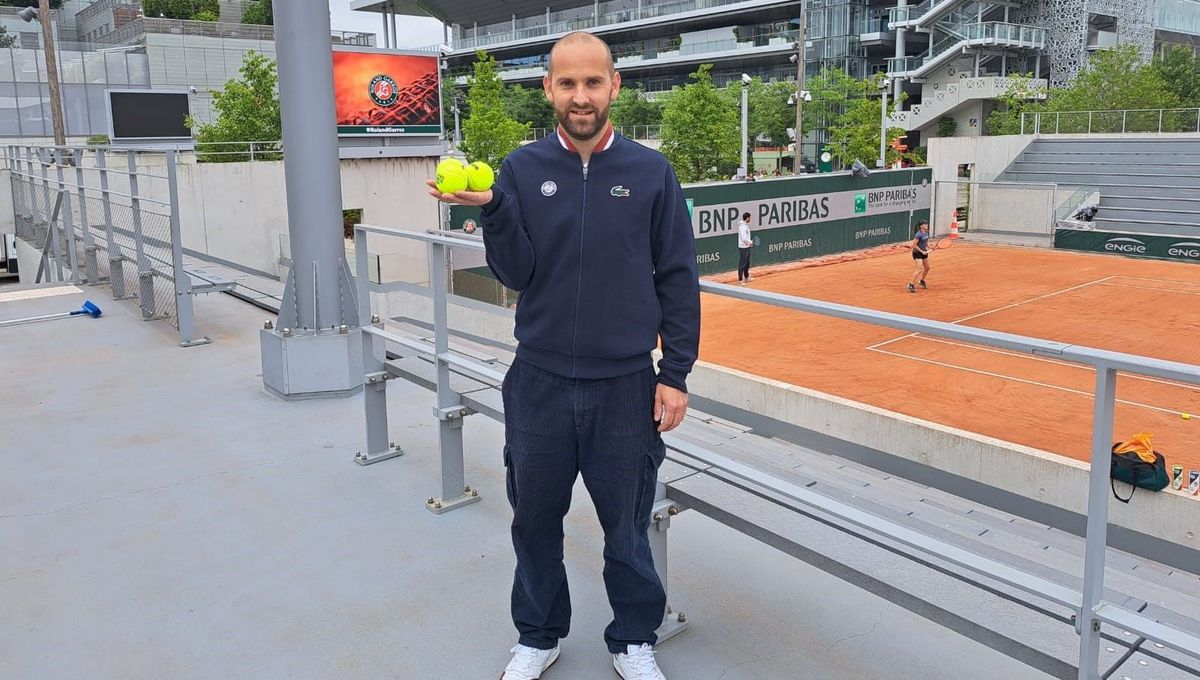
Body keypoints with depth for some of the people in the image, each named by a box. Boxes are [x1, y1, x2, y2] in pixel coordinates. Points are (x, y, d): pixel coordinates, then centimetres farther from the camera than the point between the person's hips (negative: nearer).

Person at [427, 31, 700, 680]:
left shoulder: (651, 171, -2)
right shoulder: (522, 170, 0)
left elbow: (677, 279, 0)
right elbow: (516, 273, -5)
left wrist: (675, 374, -3)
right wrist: (490, 209, -21)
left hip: (626, 384, -1)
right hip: (540, 382, 1)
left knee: (627, 526, 11)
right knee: (535, 519, 14)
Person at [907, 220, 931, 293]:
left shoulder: (926, 233, 3)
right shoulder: (918, 234, -22)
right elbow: (914, 245, -21)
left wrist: (929, 247, 0)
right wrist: (922, 251, -21)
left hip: (924, 252, 9)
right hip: (917, 253, -9)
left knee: (927, 268, 18)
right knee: (920, 270, -17)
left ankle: (922, 281, 42)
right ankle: (911, 285, -9)